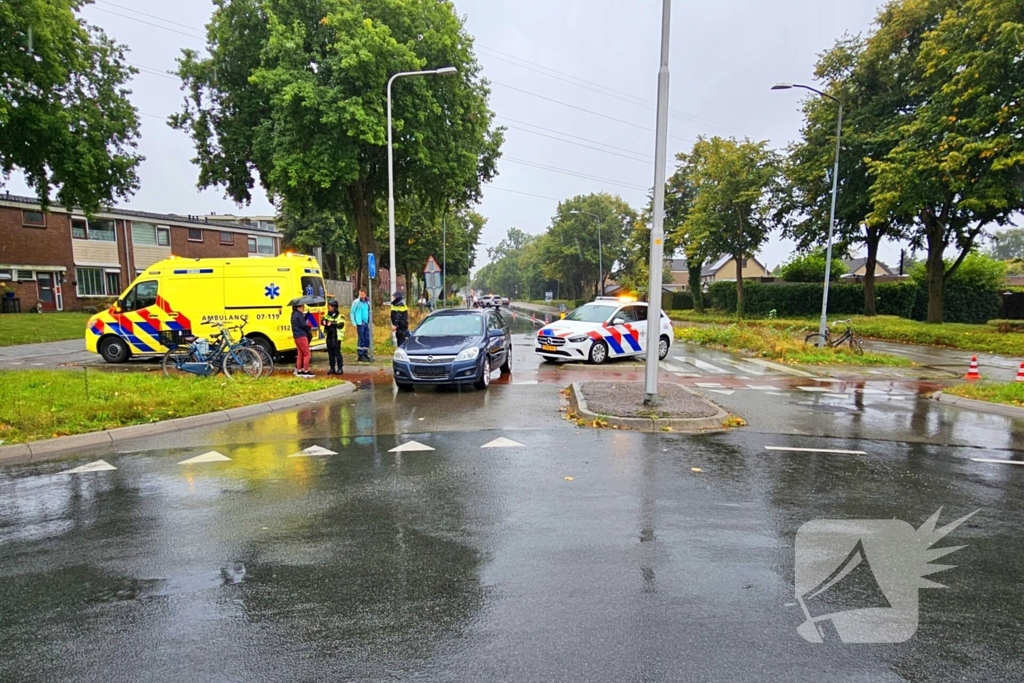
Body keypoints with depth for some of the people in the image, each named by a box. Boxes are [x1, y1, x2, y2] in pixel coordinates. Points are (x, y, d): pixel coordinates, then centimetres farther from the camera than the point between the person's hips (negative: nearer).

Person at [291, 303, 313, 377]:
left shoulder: (294, 314, 16)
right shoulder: (299, 314, -13)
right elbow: (303, 325, -17)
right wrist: (310, 327, 1)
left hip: (296, 336, 9)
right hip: (301, 336, -9)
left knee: (300, 354, 14)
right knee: (307, 354, -5)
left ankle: (299, 371, 17)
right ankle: (306, 371, -4)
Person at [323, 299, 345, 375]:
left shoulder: (339, 316, -7)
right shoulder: (327, 315, 14)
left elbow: (341, 325, -19)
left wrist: (332, 323, -28)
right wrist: (324, 321, -13)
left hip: (336, 337, -7)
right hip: (329, 337, 7)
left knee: (337, 353, -6)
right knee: (330, 353, 10)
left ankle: (340, 368, 1)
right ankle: (332, 368, 18)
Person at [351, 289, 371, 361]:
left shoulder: (367, 302, 11)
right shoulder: (356, 302, -5)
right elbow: (352, 313, -5)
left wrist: (370, 322, 12)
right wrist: (354, 323, -10)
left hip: (366, 323, 6)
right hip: (360, 323, -6)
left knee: (367, 339, 8)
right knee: (361, 339, -3)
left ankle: (365, 354, 18)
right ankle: (360, 355, 5)